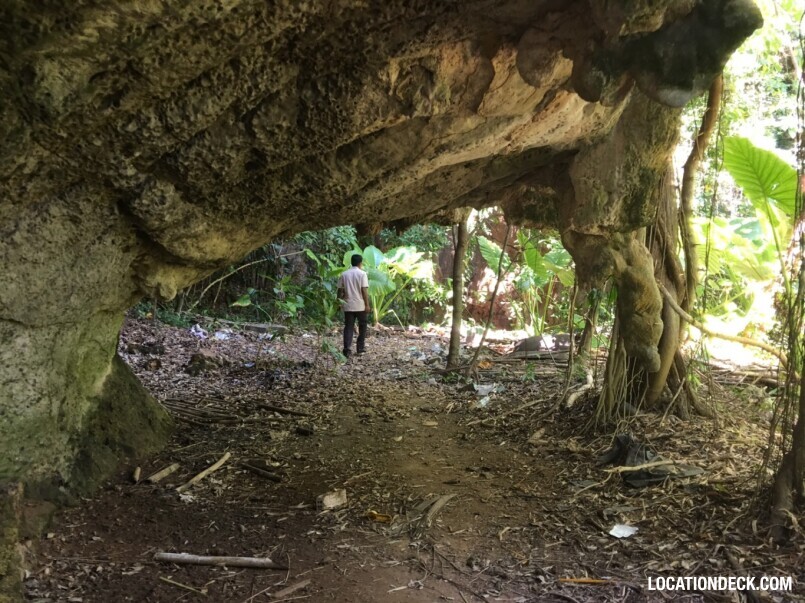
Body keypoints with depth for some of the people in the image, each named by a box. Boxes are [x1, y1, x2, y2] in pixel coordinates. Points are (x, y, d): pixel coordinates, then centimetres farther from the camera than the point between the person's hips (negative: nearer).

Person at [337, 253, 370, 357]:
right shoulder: (362, 274, -7)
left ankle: (347, 349, -9)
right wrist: (367, 305, -7)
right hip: (360, 305, -2)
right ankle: (361, 347, 18)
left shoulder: (344, 274, 4)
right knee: (362, 326, 15)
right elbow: (364, 290, -11)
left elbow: (340, 290, 6)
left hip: (348, 306, 2)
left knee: (348, 327, 3)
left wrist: (341, 302, 17)